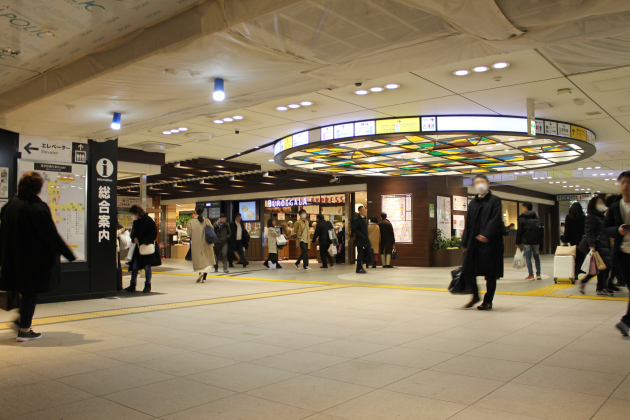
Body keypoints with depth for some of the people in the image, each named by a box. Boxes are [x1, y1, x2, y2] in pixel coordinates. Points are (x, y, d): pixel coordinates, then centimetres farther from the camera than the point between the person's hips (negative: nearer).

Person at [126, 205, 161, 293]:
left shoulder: (148, 220, -13)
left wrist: (145, 243, -19)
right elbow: (133, 232, 17)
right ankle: (132, 285, 16)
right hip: (138, 246, 7)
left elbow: (154, 233, -13)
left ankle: (148, 285, 11)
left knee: (147, 267, 0)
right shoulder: (135, 222, 8)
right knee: (134, 266, 7)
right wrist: (134, 238, -6)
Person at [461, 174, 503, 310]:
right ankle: (475, 295, 21)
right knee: (468, 269, 1)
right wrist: (465, 243, 12)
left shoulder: (495, 200, 1)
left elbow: (495, 219, -12)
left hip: (489, 242, -5)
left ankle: (488, 301, 13)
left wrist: (486, 235, -25)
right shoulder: (472, 203, 17)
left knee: (490, 273, 1)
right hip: (473, 242, 5)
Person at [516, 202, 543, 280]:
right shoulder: (537, 217, 10)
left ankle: (531, 275, -1)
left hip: (527, 241, -5)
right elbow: (541, 228, 11)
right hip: (536, 241, 5)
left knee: (528, 258, 1)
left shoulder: (522, 218, -6)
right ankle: (538, 274, 12)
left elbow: (519, 231, -7)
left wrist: (518, 242, 1)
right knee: (536, 257, 13)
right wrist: (540, 241, 15)